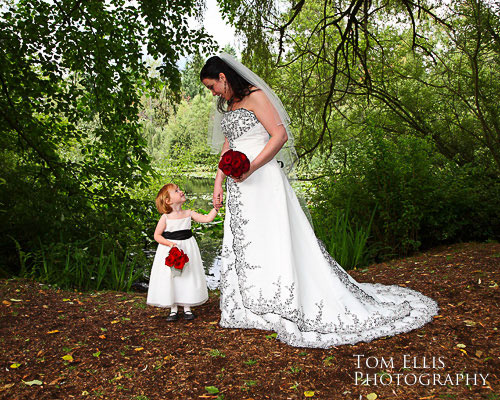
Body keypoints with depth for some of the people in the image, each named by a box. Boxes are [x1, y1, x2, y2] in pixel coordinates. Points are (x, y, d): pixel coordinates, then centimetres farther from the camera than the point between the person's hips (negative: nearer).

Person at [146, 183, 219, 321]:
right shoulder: (165, 218, -9)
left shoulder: (189, 214, -1)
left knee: (188, 277, 6)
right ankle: (173, 309, 17)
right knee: (171, 279, 2)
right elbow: (157, 235, -7)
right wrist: (170, 243, -20)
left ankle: (187, 308, 20)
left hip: (187, 248, 3)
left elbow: (207, 218, -3)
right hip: (170, 250, -2)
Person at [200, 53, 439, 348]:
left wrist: (251, 166, -22)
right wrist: (219, 183, 14)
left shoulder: (255, 96, -7)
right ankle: (252, 308, 15)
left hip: (263, 179, -9)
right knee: (241, 241, 7)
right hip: (239, 186, 9)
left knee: (275, 238, -9)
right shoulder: (228, 105, 19)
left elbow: (280, 135, -15)